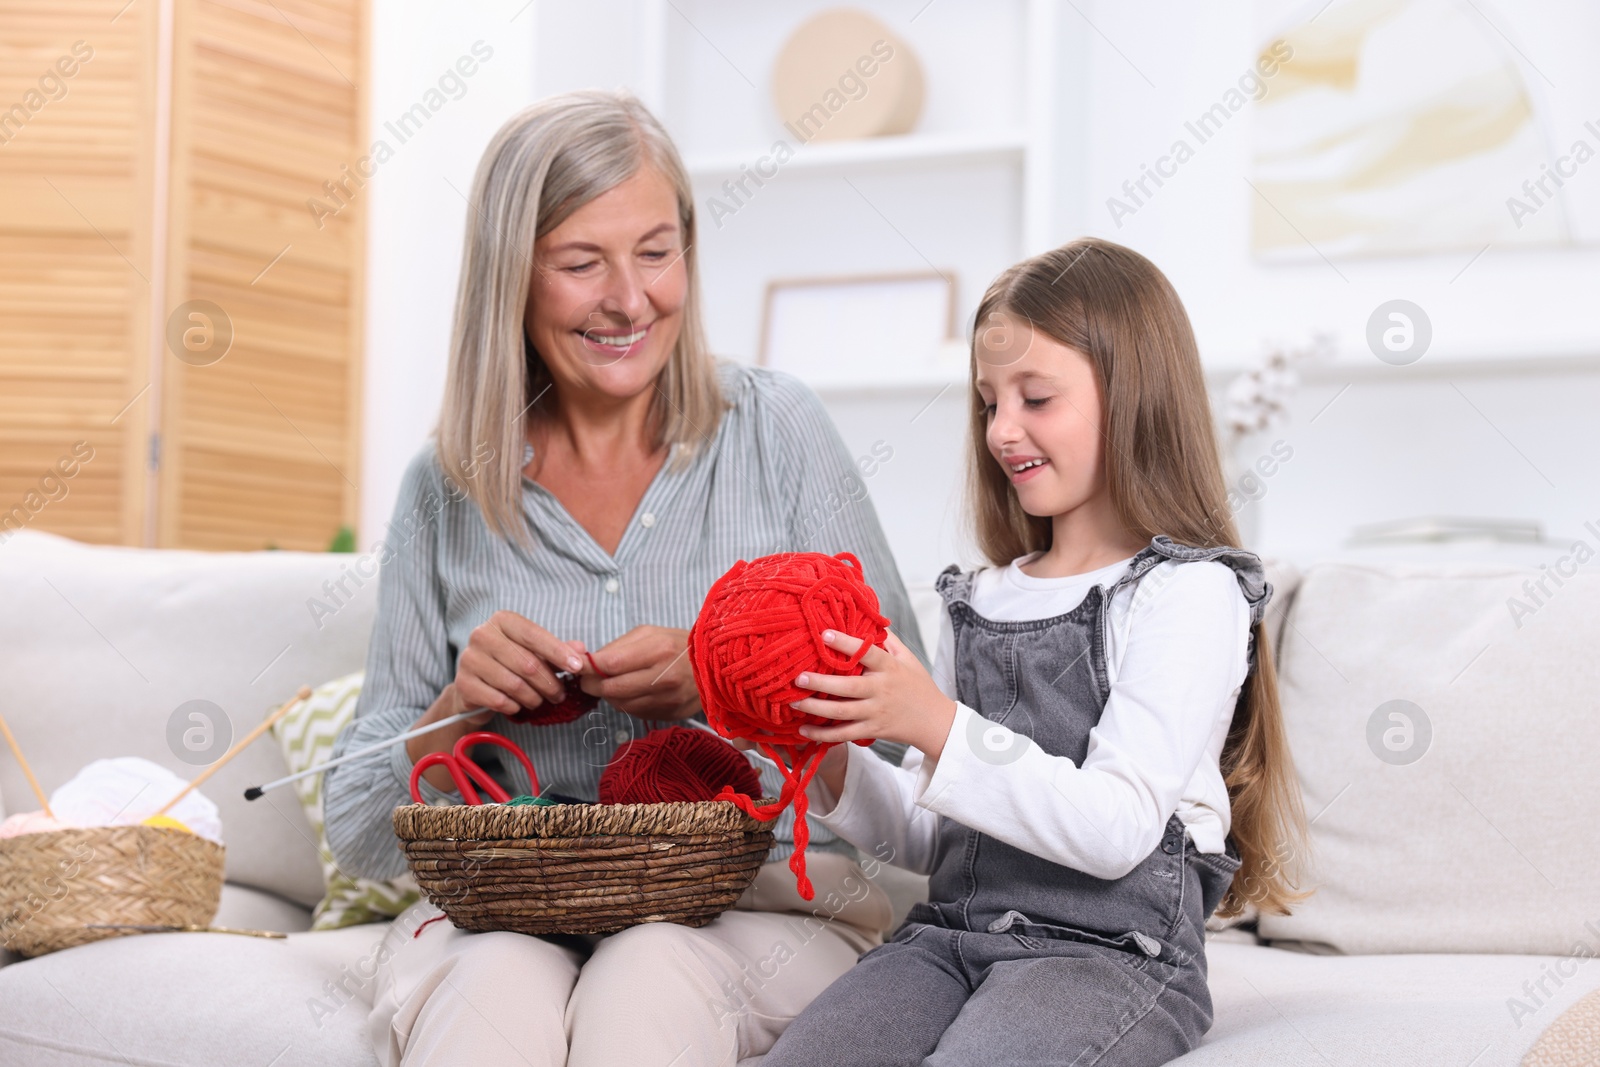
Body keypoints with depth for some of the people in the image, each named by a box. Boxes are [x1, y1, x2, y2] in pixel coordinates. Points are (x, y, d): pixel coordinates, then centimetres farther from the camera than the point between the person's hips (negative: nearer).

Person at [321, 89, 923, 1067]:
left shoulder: (775, 430, 2)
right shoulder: (447, 492, 6)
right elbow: (362, 840, 8)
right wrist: (461, 712, -12)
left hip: (765, 902, -1)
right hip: (513, 911, 1)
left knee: (646, 986, -34)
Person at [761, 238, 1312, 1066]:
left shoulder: (1189, 593, -2)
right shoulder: (981, 598, 17)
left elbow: (1117, 829, -14)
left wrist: (938, 727, -21)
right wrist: (837, 771, 0)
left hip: (1116, 947, -5)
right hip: (954, 929, 5)